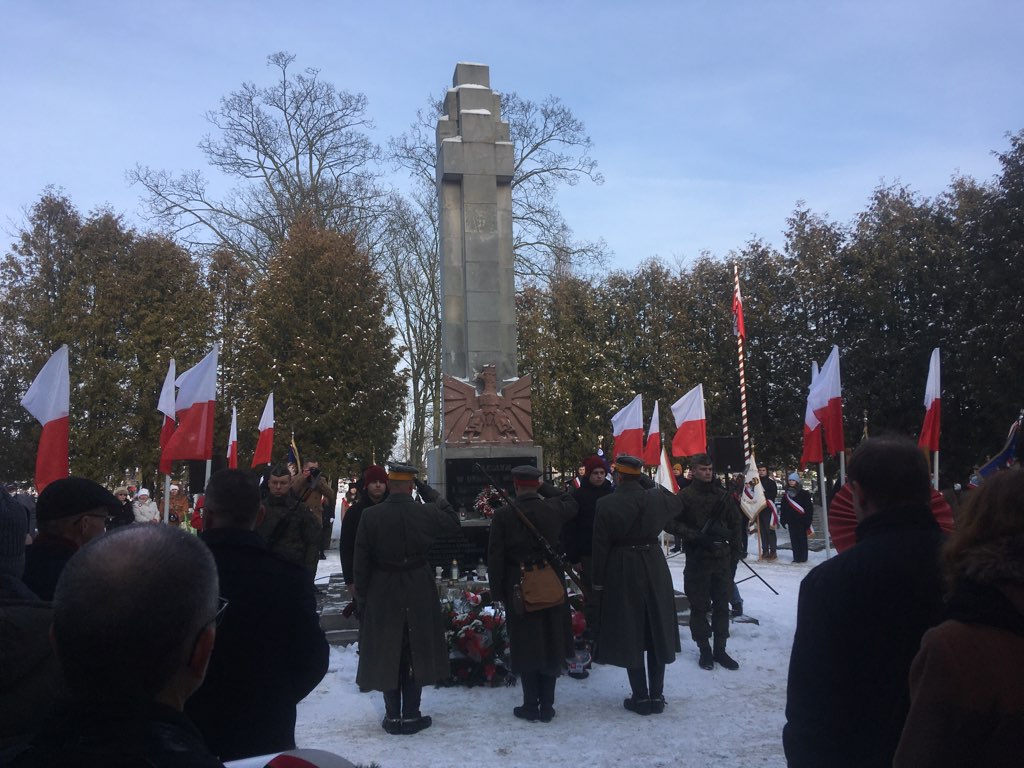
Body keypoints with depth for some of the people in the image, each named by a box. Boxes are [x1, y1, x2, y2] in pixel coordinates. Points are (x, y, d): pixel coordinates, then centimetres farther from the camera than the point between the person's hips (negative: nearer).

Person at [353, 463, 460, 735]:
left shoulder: (370, 516, -11)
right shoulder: (426, 513, -12)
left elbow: (361, 560, -6)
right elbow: (453, 522, 9)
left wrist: (361, 592, 6)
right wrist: (430, 493, 8)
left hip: (382, 593, 0)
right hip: (419, 593, 0)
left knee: (387, 653, 13)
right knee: (416, 652, 12)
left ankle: (392, 716, 21)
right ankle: (411, 716, 18)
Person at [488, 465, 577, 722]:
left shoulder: (503, 515, -11)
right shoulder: (552, 509, -5)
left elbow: (495, 557, -8)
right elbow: (571, 503, 20)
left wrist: (497, 591, 1)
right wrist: (544, 487, 20)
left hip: (519, 587, -2)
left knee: (525, 645, 9)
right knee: (551, 642, 12)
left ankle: (531, 706, 16)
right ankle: (547, 706, 19)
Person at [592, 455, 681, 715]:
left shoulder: (606, 505, -13)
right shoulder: (656, 497, -3)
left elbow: (601, 547, -10)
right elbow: (676, 503, 21)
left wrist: (599, 582, -1)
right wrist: (648, 483, 13)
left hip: (622, 572, -3)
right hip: (655, 569, 4)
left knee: (629, 634, 7)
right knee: (657, 631, 13)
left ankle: (641, 697, 13)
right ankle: (657, 696, 19)